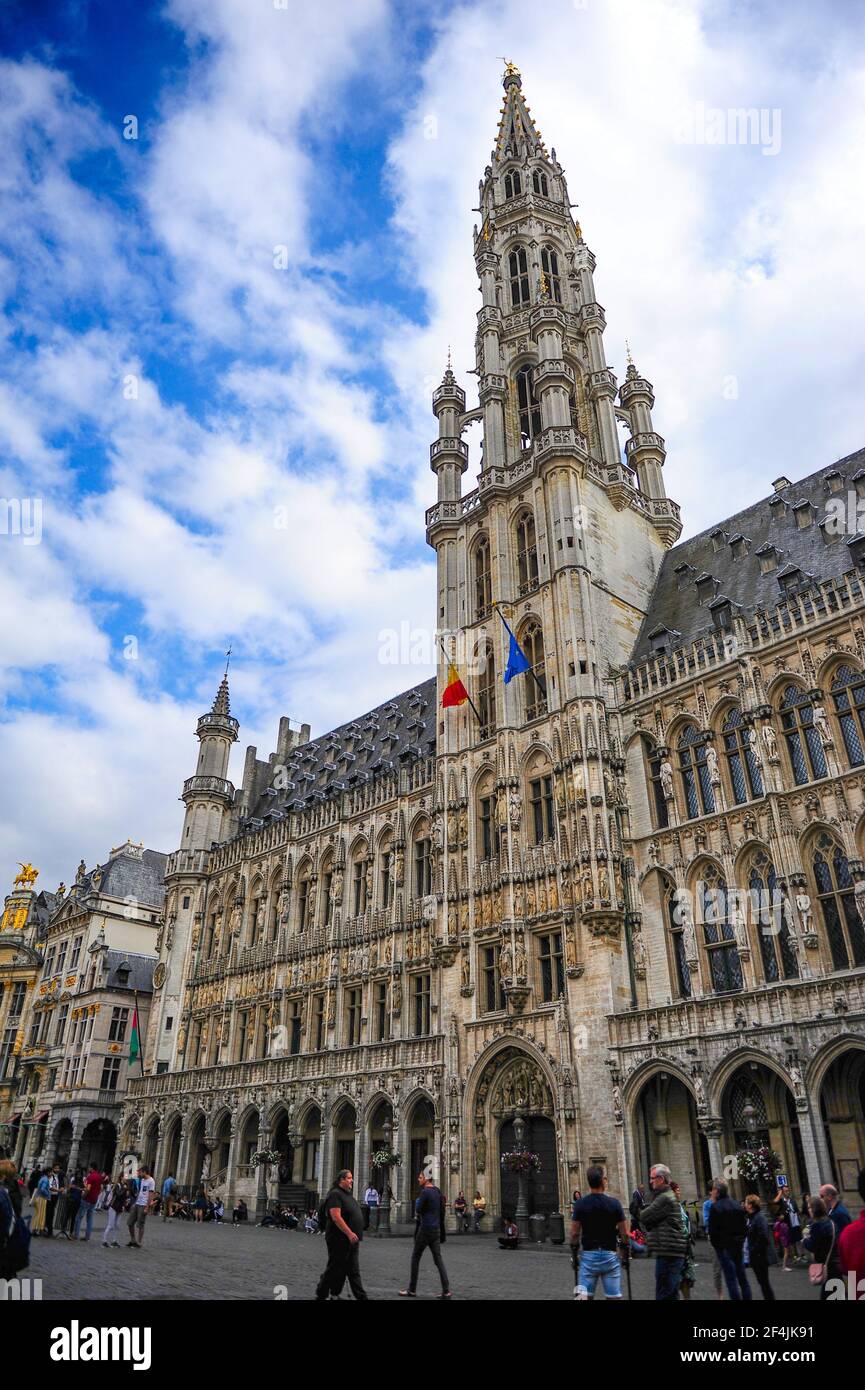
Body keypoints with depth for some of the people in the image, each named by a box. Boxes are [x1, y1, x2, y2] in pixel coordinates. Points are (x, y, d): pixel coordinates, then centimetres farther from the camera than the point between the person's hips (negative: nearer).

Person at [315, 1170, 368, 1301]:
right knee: (334, 1269, 1)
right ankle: (321, 1296, 15)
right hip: (339, 1240, -9)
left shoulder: (348, 1195, 15)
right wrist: (350, 1233, -27)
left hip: (351, 1240, 9)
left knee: (353, 1271, 10)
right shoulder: (335, 1194, -15)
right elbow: (336, 1217, -24)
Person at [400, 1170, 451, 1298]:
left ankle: (412, 1290, 12)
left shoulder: (425, 1192, -15)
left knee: (415, 1258, 6)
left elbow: (418, 1209, -16)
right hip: (436, 1229, 7)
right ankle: (446, 1291, 3)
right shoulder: (437, 1191, 8)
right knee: (438, 1259, 7)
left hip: (425, 1229, -7)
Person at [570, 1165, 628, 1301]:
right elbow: (624, 1233, -2)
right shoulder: (614, 1203, -6)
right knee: (613, 1296, 8)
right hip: (610, 1255, 0)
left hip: (588, 1255, 1)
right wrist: (625, 1254, 12)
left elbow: (574, 1233, -2)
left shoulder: (580, 1204, -4)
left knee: (584, 1294, 5)